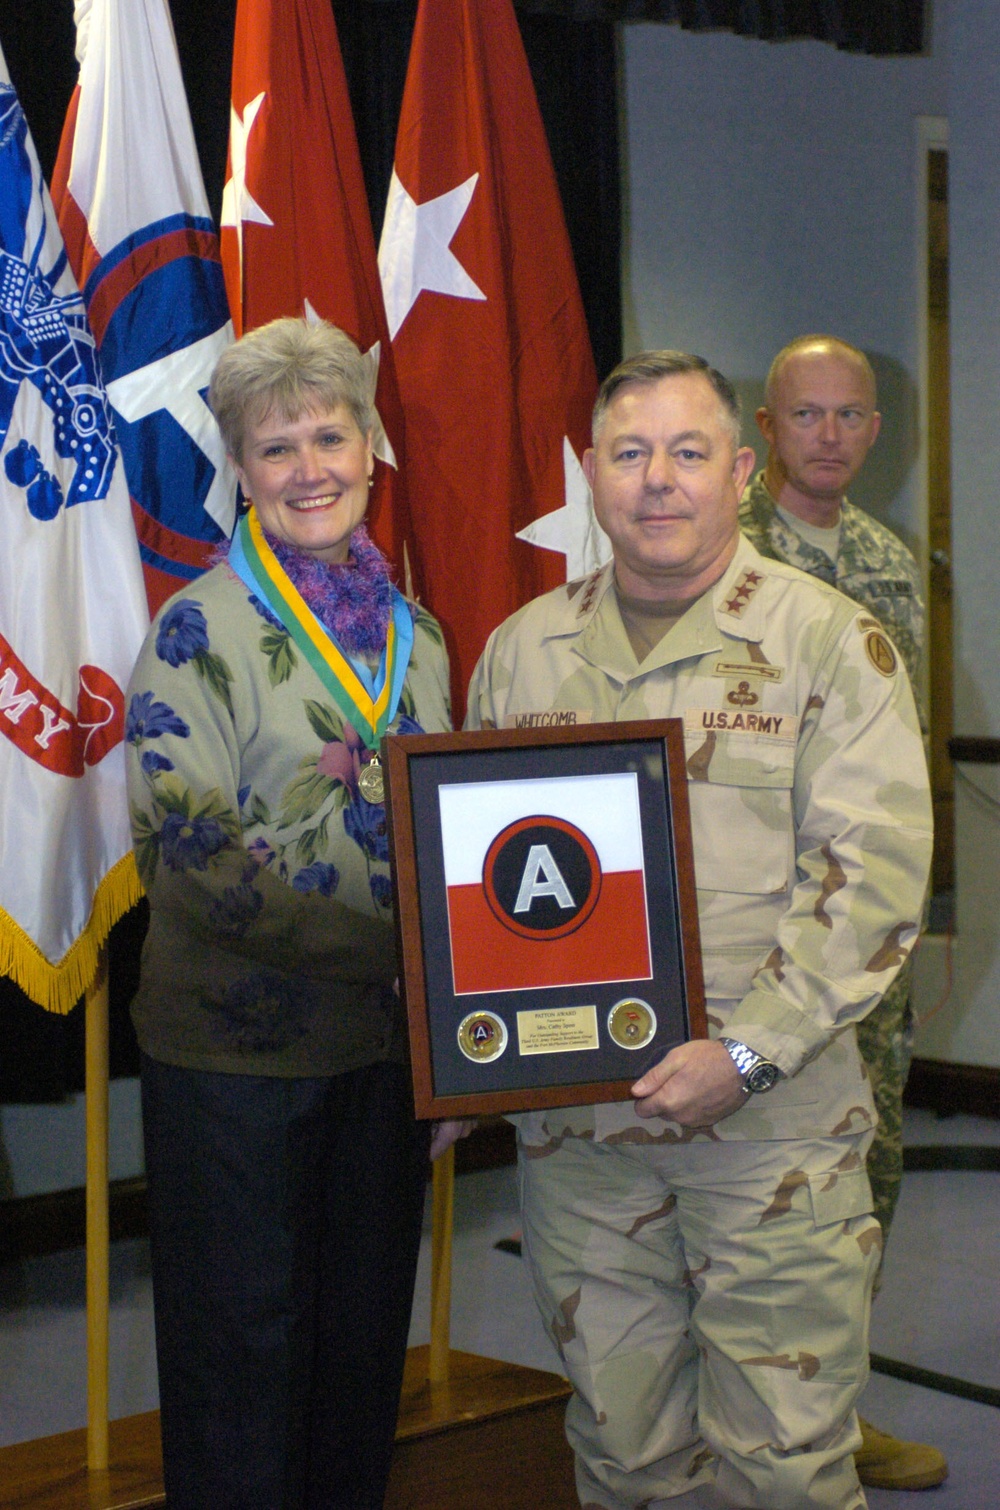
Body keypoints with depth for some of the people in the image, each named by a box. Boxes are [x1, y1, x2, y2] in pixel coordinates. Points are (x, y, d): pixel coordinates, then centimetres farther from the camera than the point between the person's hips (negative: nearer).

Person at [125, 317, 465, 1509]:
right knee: (243, 1366, 6)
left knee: (365, 1349, 15)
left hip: (383, 1051, 5)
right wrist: (392, 951, -19)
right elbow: (189, 861, -16)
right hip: (233, 1052, -5)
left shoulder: (413, 637, 9)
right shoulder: (201, 630, -9)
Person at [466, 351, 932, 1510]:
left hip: (772, 1124, -3)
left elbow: (872, 880, -11)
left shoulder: (830, 643, -5)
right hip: (572, 1121, 4)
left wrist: (745, 1053, -19)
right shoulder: (521, 651, 8)